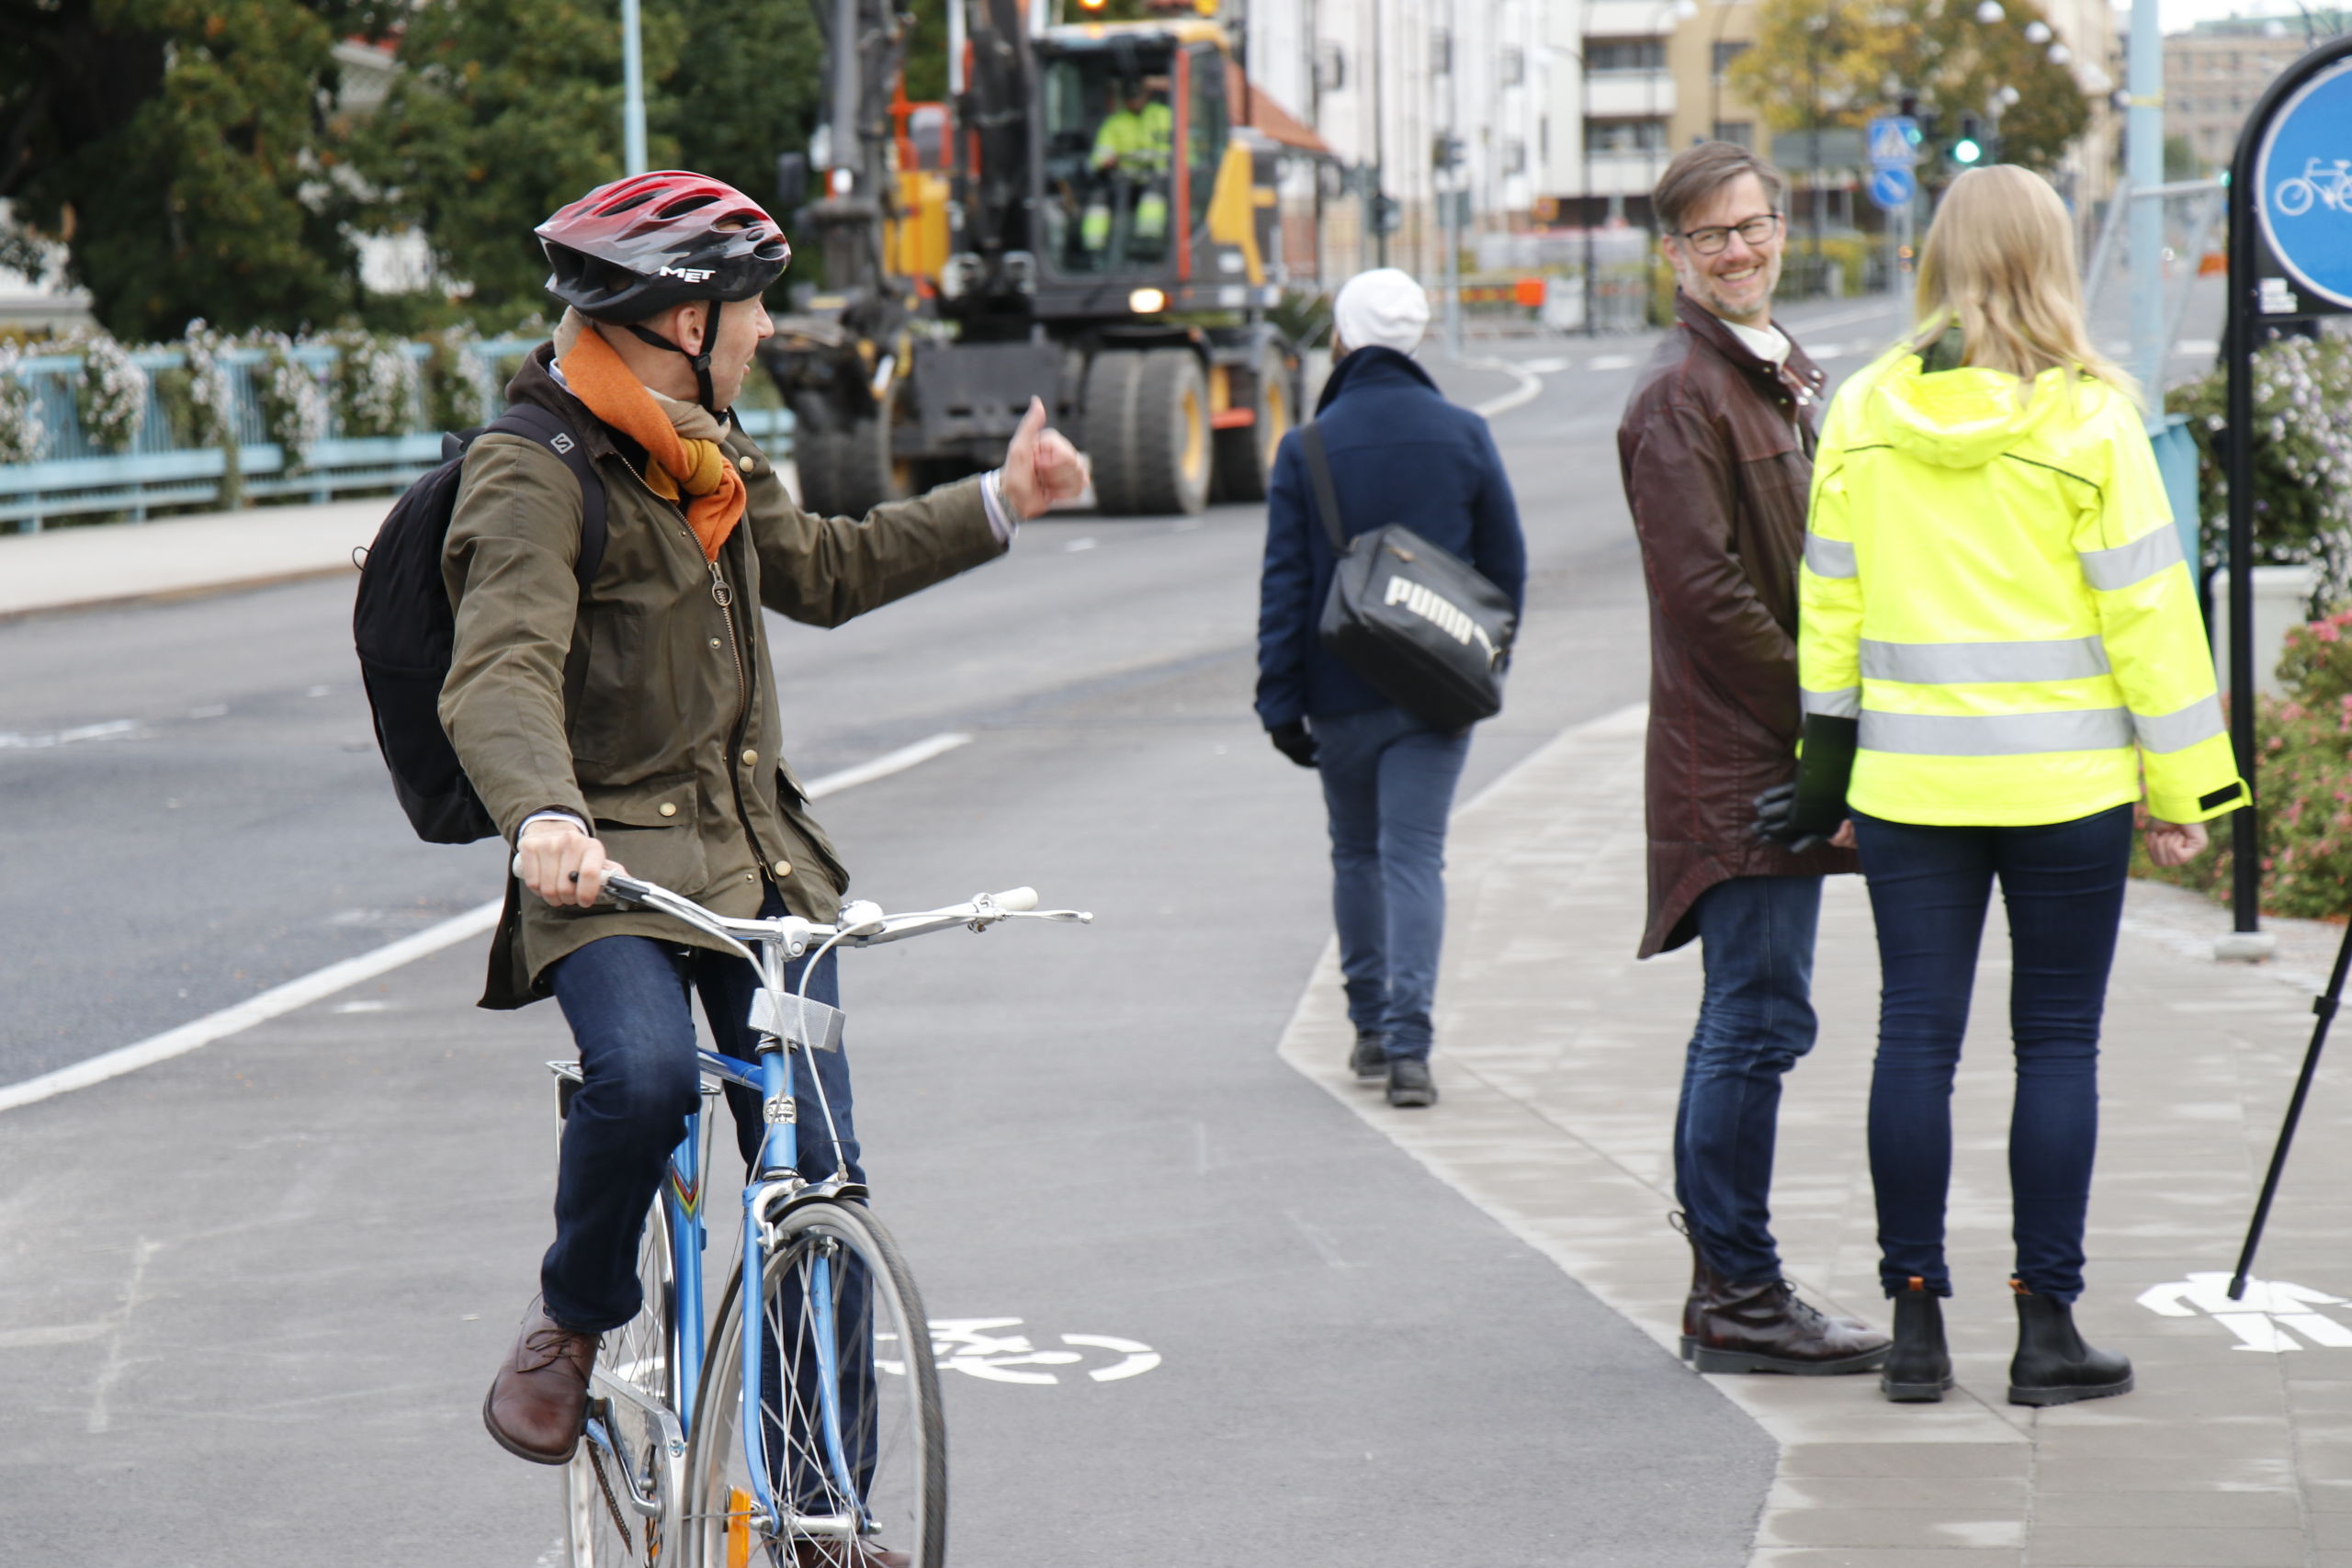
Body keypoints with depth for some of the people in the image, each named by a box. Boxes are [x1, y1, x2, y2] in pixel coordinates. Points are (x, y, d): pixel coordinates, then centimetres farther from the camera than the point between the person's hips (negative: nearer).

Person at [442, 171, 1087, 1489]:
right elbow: (501, 674, -29)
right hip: (610, 863, -7)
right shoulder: (534, 477, -13)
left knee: (821, 1178, -2)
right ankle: (571, 1324, -5)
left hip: (756, 854, 7)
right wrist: (545, 815, -49)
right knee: (645, 1075, -34)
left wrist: (997, 506, 29)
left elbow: (821, 571, 32)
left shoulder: (704, 453, 14)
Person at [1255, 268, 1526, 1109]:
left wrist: (1279, 701, -3)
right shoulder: (1465, 437, -1)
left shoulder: (1308, 448, -6)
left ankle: (1370, 1026, 24)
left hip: (1342, 692, 0)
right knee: (1415, 857, -2)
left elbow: (1284, 587, -6)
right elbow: (1506, 566, 4)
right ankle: (1408, 1042, -15)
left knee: (1356, 853, 17)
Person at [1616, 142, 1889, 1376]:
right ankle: (1737, 1301, -4)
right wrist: (1815, 718, -17)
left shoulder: (1782, 377, 19)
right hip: (1734, 759, -10)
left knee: (1748, 1022, 13)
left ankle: (1731, 1291, 20)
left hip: (1775, 755, 10)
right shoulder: (1681, 392, -12)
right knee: (1759, 1020, -9)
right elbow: (1704, 589, -19)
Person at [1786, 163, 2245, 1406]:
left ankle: (1916, 1321, 7)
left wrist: (1830, 770, 17)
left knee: (1915, 1037, 6)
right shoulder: (2085, 419, -8)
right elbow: (2147, 608, -6)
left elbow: (1828, 604, 8)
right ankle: (2045, 1327, 4)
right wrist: (2182, 786, 1)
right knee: (2056, 1045, 3)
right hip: (2065, 782, -3)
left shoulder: (1863, 415, 3)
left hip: (1909, 782, 3)